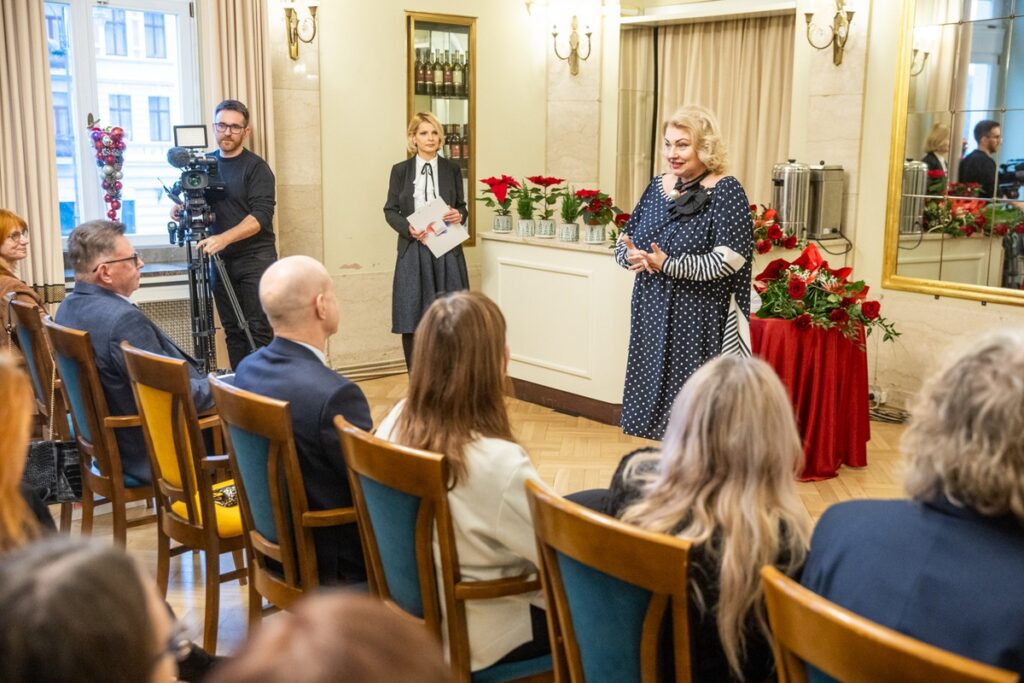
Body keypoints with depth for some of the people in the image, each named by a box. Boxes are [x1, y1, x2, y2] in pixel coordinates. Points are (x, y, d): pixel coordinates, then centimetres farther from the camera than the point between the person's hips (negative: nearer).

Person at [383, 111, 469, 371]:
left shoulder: (451, 170, 8)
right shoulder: (400, 170, 5)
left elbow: (462, 206, 12)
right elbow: (390, 210, 5)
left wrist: (459, 215, -12)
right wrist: (408, 228, -14)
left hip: (447, 249, 1)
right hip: (413, 250, -1)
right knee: (412, 318, -1)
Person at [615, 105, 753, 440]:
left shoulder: (725, 190, -9)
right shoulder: (658, 186, 10)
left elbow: (729, 258, -19)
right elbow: (624, 239, 14)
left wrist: (668, 265, -21)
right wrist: (631, 255, -10)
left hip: (700, 321, -6)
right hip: (653, 316, 6)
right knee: (656, 394, 11)